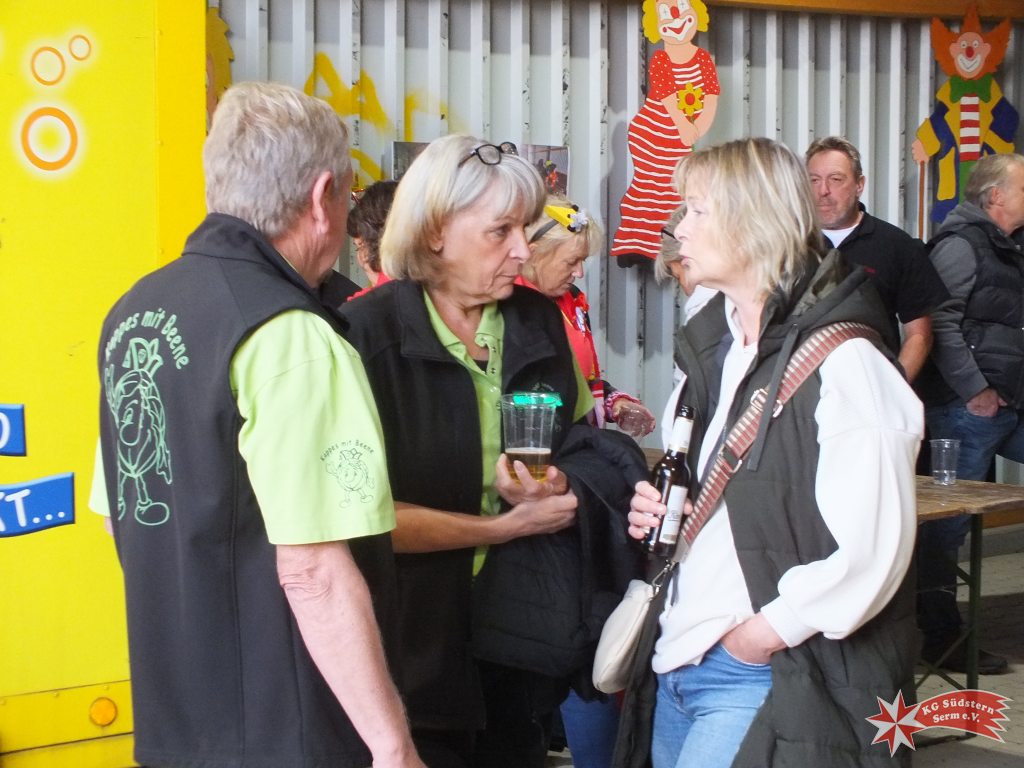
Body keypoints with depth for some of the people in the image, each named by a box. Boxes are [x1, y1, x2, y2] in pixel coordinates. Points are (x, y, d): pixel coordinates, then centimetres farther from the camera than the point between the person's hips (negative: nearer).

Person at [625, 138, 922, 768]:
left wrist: (764, 632, -14)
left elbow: (871, 550, -22)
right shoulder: (711, 350, 15)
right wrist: (658, 510, 9)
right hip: (679, 667, 8)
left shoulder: (842, 362, -15)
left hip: (765, 685, -8)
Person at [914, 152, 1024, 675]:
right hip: (966, 409, -9)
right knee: (949, 520, -2)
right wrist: (975, 390, -19)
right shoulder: (960, 244, -10)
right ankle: (941, 637, 4)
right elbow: (940, 323, -19)